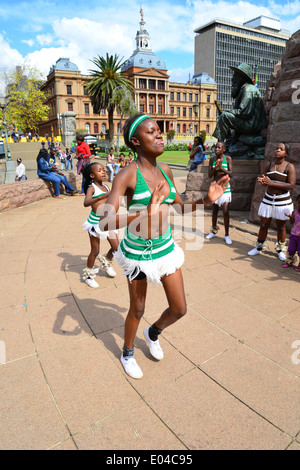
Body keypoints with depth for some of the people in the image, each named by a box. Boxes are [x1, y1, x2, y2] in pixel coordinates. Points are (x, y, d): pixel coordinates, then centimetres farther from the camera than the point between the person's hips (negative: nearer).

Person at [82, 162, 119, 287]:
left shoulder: (106, 187, 9)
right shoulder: (92, 188, -12)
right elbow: (86, 203, -33)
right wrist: (101, 197, -45)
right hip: (95, 222, -6)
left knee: (116, 247, 6)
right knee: (95, 251, 2)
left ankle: (106, 263, 36)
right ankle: (88, 275, 23)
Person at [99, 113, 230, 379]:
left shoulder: (165, 170, 0)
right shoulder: (127, 175, -19)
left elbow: (179, 207, 13)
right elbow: (105, 223, -28)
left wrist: (207, 199, -4)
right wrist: (146, 214, -42)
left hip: (166, 248, 5)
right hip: (138, 253, -5)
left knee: (179, 310, 12)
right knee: (137, 310, 15)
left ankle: (154, 332, 46)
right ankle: (128, 353, 46)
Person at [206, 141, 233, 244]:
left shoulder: (228, 159, -6)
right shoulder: (212, 160, 2)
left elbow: (231, 174, -11)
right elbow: (209, 175, -2)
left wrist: (221, 168, -24)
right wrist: (215, 167, -19)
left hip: (225, 188, -3)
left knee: (226, 212, -7)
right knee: (214, 211, 13)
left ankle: (227, 235, 4)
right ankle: (214, 231, 29)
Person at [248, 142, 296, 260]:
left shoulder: (289, 167, -8)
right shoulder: (269, 165, 4)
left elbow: (291, 185, -17)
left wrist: (272, 183, -22)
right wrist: (262, 181, -17)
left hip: (283, 201, -3)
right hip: (268, 200, 3)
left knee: (281, 227, 9)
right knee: (263, 225, 9)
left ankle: (280, 250, 25)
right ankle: (259, 248, 24)